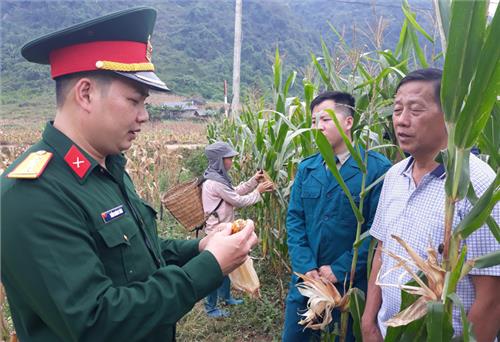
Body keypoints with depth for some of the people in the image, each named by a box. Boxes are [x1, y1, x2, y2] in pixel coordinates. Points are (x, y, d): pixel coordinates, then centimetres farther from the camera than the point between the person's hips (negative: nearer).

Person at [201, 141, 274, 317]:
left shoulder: (218, 177, 6)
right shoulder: (215, 182, -25)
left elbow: (235, 191, 15)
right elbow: (239, 201, -18)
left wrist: (253, 180, 7)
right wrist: (258, 191, -7)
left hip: (222, 230, 10)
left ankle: (226, 297, 40)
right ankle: (210, 308, 19)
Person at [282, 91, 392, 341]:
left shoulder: (377, 168, -11)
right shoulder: (306, 168, 4)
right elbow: (294, 219, 3)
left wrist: (339, 270, -14)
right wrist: (306, 267, -8)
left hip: (351, 284, -4)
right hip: (306, 281, 5)